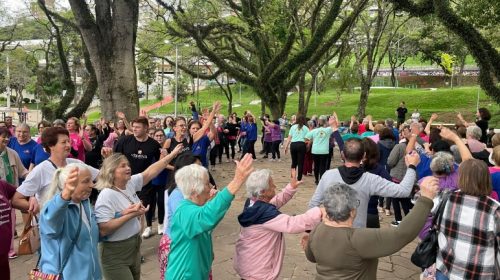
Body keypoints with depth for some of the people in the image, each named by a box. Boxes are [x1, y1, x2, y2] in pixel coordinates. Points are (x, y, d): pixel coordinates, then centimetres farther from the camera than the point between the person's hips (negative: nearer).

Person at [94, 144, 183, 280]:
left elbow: (151, 171, 4)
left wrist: (172, 154, 1)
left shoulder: (130, 183, 1)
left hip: (134, 247, 8)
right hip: (115, 254, -8)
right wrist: (130, 215, -26)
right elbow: (103, 230, -27)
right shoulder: (106, 196, -22)